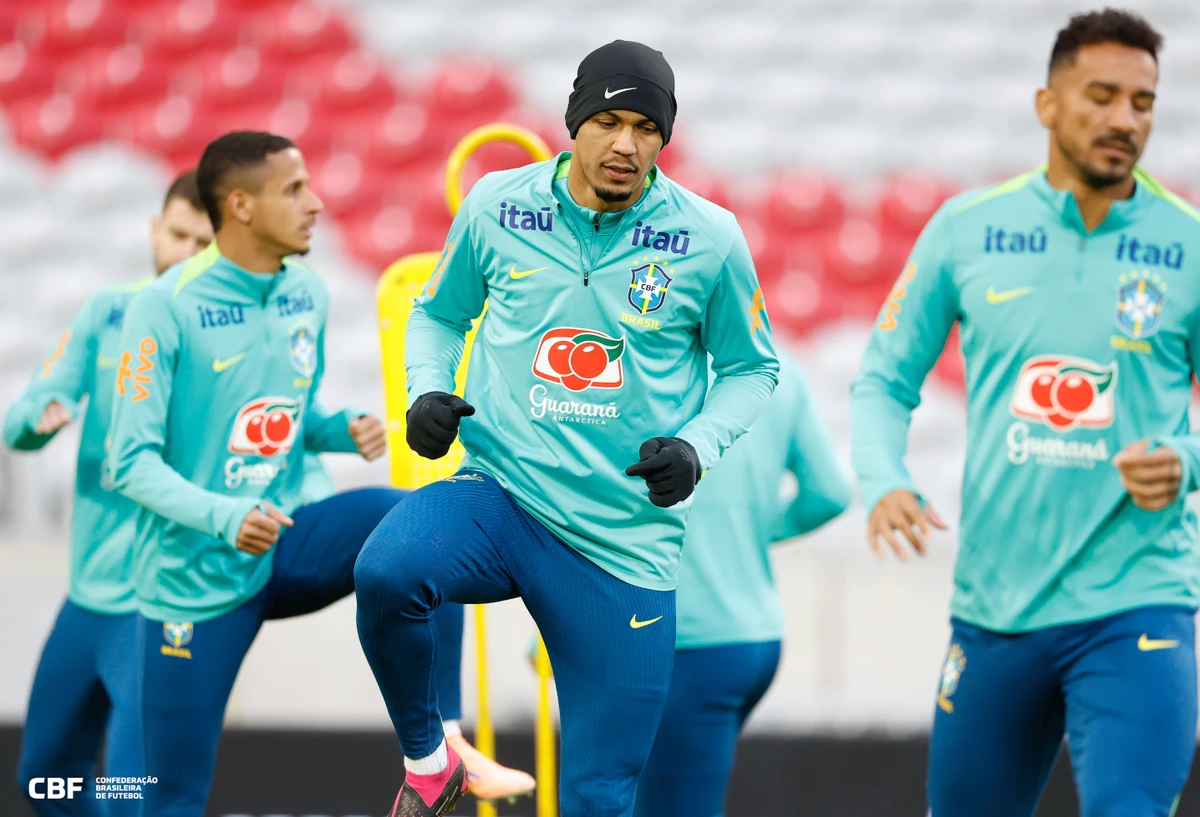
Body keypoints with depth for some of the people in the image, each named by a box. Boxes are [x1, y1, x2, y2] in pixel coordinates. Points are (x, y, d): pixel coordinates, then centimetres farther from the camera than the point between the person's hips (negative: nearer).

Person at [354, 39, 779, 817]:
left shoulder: (708, 239, -2)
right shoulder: (497, 207, 1)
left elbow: (751, 368, 10)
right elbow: (439, 314, 17)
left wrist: (698, 447, -9)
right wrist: (429, 390, -3)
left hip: (623, 542, 0)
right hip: (499, 495, 0)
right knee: (387, 571, -33)